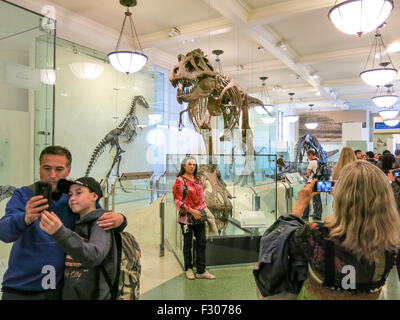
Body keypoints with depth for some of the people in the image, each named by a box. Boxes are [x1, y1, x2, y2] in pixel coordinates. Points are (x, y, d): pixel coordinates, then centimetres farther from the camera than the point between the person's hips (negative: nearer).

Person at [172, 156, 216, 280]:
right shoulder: (180, 180, -9)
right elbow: (177, 201, -12)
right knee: (188, 243, 8)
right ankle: (188, 269, 25)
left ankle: (201, 271, 15)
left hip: (199, 217, 6)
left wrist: (204, 210, 8)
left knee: (202, 242, 6)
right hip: (186, 218, -6)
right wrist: (191, 211, -16)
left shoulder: (198, 179, 10)